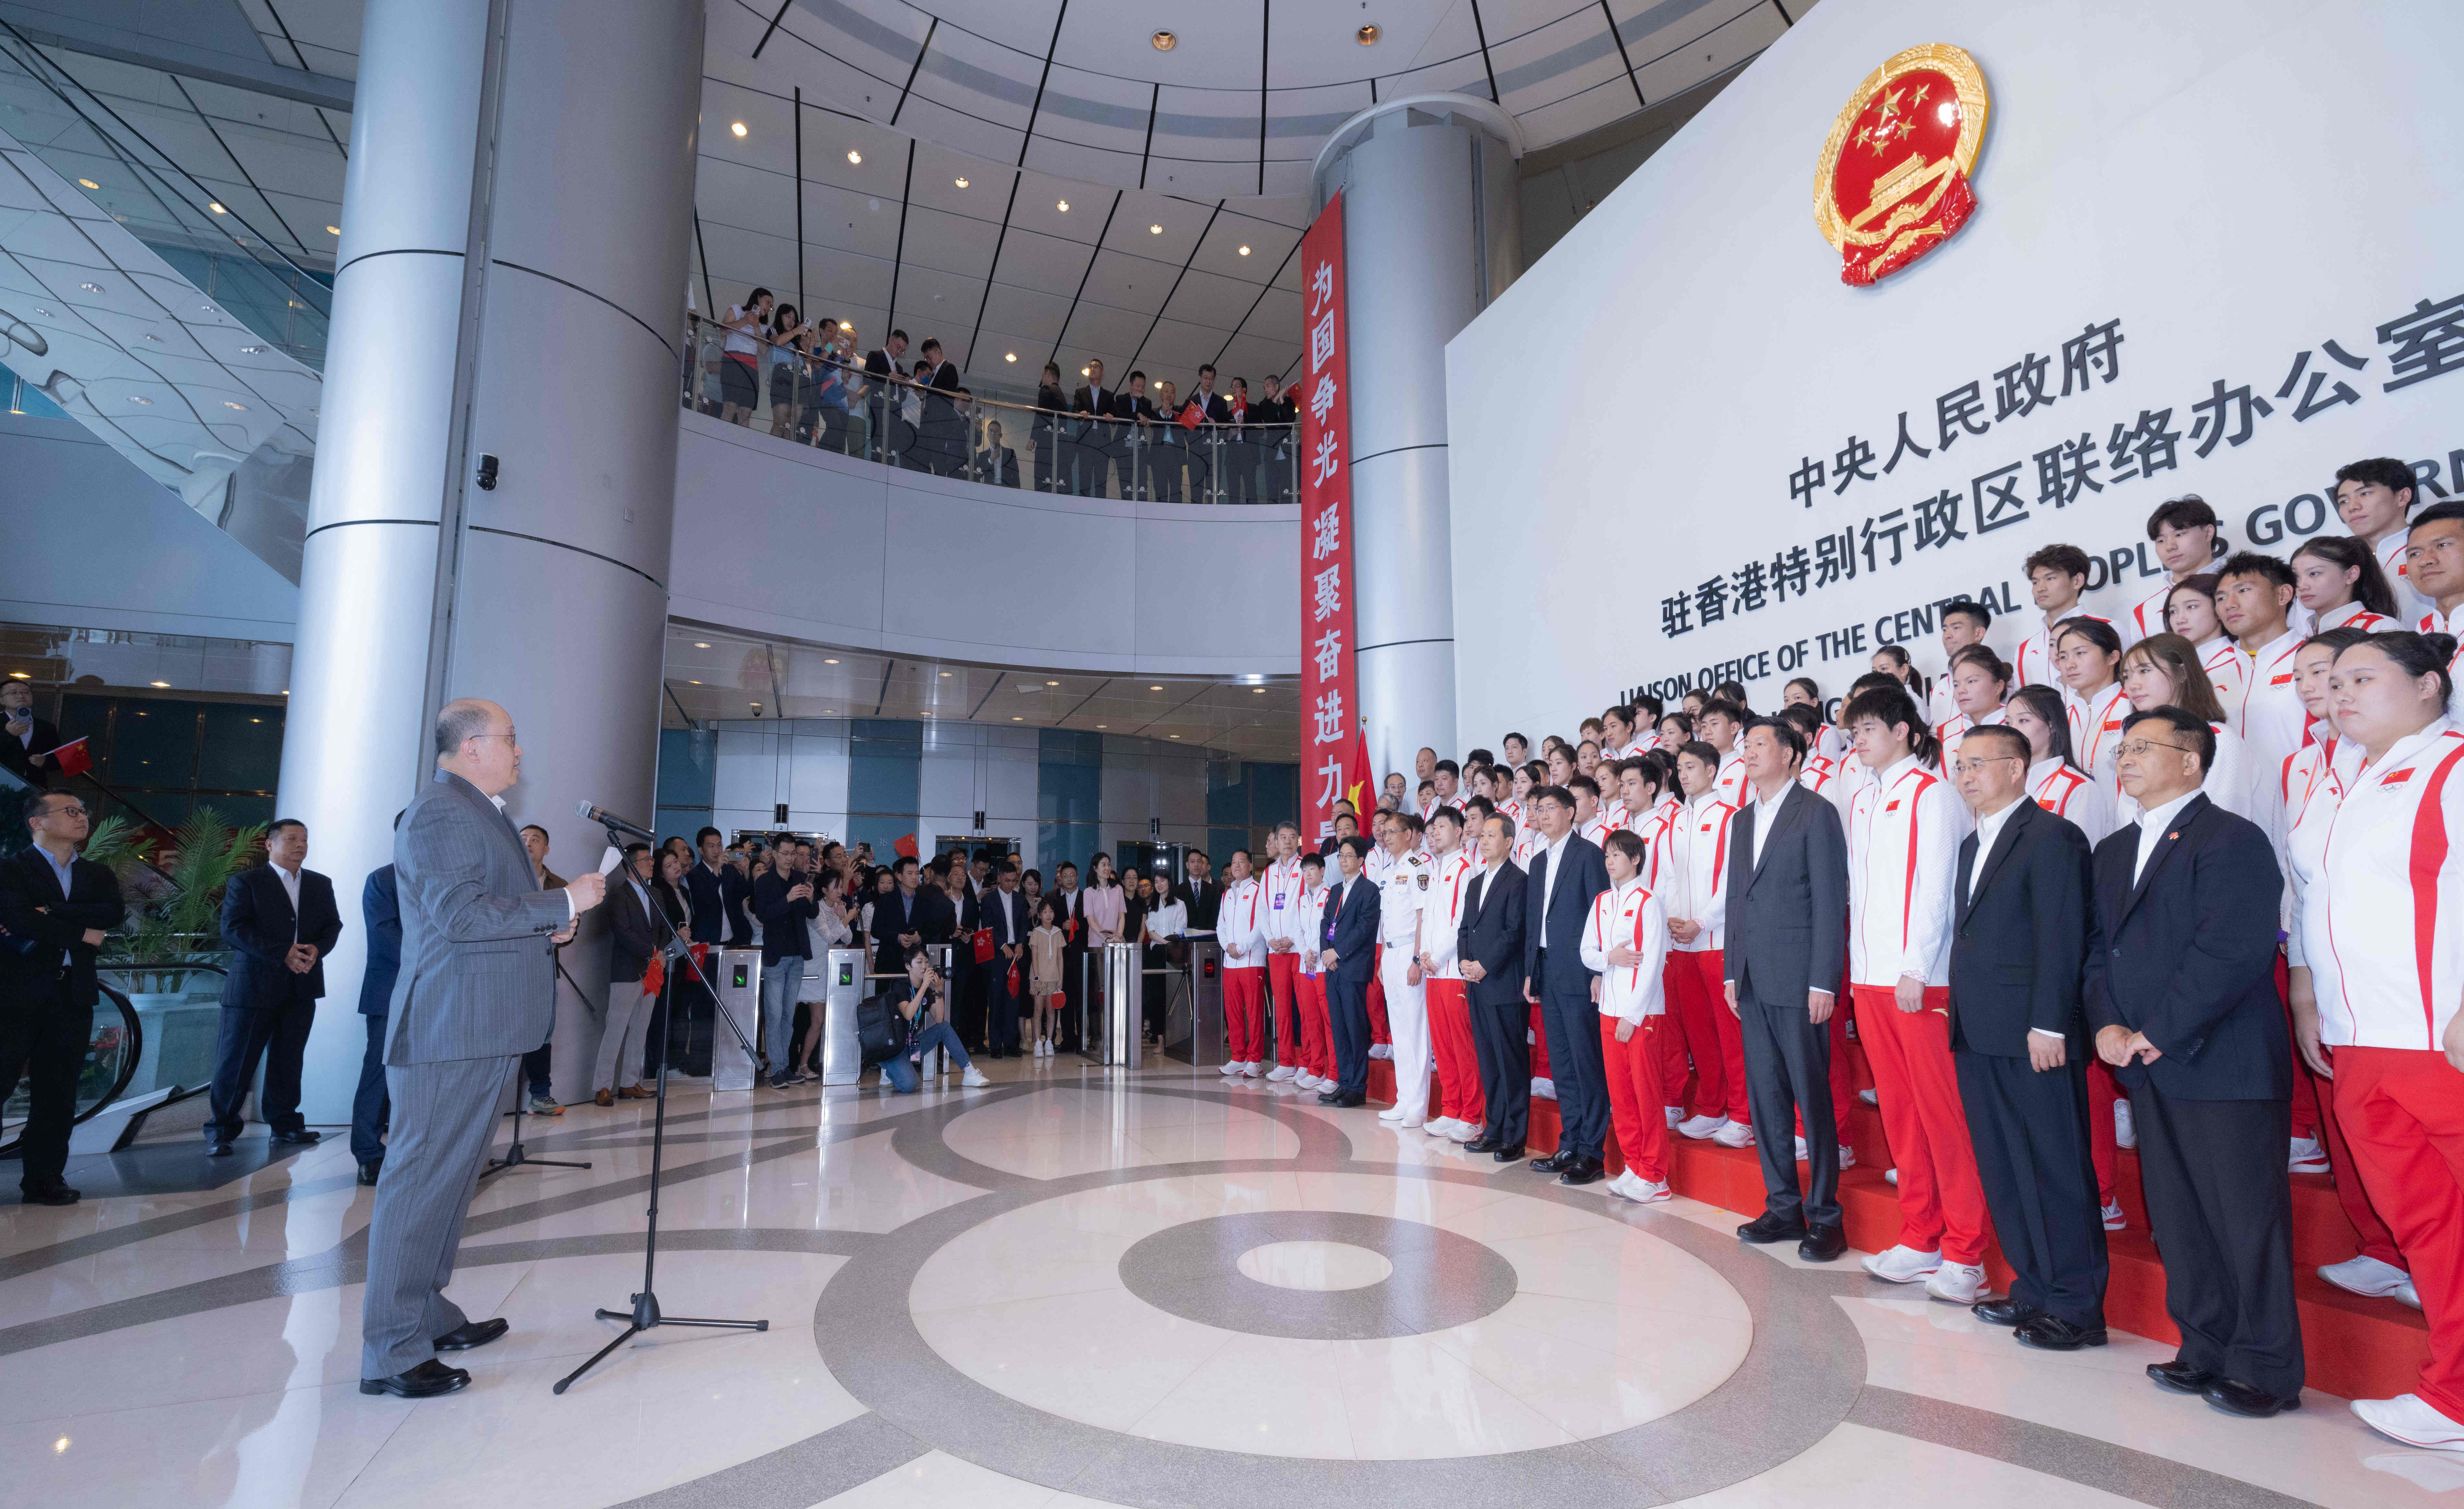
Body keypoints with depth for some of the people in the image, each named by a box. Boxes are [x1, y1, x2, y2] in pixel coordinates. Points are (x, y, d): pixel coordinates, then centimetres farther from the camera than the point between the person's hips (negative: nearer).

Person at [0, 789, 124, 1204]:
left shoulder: (98, 875, 15)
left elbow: (115, 915, -4)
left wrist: (50, 914, -13)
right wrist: (84, 933, -8)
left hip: (73, 995, 4)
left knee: (57, 1093, 6)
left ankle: (44, 1179, 12)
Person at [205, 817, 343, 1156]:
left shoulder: (321, 884, 14)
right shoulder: (246, 882, 0)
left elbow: (333, 924, 12)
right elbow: (233, 929, -10)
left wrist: (317, 949, -10)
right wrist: (283, 954, -18)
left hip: (301, 988, 4)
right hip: (254, 985, -4)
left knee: (288, 1061, 10)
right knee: (237, 1061, 0)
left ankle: (285, 1125, 19)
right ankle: (221, 1130, 12)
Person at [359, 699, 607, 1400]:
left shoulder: (479, 812, 18)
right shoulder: (439, 813, -15)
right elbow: (462, 915, -24)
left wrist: (547, 927, 11)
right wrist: (563, 903, -19)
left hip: (482, 1030, 11)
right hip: (447, 1031, -10)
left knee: (451, 1177, 17)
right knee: (422, 1179, -3)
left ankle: (428, 1315, 29)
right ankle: (392, 1353, 6)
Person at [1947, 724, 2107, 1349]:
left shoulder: (2052, 837, -8)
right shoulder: (1973, 845, 18)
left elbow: (2061, 939, -15)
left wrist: (2048, 1025, -18)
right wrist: (1960, 1016, 13)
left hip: (2032, 1038, -8)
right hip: (1979, 1037, 9)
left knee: (2057, 1170, 2)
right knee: (2003, 1171, 14)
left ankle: (2077, 1306, 13)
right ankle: (2034, 1289, 26)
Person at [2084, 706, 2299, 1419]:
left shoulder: (2232, 839, -9)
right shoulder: (2114, 850, 16)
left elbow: (2234, 952, -18)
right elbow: (2098, 947, 13)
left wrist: (2154, 1034, -16)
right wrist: (2106, 1024, -3)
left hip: (2223, 1067, -7)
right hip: (2150, 1070, 8)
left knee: (2248, 1220, 2)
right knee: (2177, 1223, 14)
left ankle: (2267, 1368, 16)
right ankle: (2206, 1352, 26)